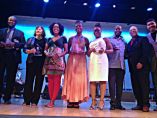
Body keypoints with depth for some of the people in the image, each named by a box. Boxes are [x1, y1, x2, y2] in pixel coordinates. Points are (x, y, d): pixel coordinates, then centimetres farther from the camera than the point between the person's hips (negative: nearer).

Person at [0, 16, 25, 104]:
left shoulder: (20, 33, 13)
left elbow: (23, 44, 0)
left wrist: (14, 44, -14)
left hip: (13, 56, -2)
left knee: (10, 78, -1)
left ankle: (7, 98, 7)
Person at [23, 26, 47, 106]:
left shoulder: (45, 41, 11)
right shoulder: (30, 39, 11)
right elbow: (25, 49, 6)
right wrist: (30, 51, -12)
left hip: (41, 62, 0)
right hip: (31, 61, 0)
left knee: (39, 81, -1)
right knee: (29, 80, -2)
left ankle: (34, 101, 5)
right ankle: (26, 100, 4)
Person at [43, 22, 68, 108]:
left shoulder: (63, 38, 9)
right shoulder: (49, 39, 19)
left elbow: (66, 50, 3)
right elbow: (45, 49, 16)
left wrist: (59, 55, -13)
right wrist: (46, 53, -7)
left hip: (59, 61, -4)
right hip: (50, 61, 4)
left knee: (56, 81, -7)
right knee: (50, 80, 1)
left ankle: (52, 101, -7)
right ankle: (51, 100, 6)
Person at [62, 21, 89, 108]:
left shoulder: (85, 39, 12)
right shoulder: (71, 38, 12)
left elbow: (88, 50, 13)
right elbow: (67, 49, 10)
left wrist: (84, 53, -5)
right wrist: (70, 52, -8)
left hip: (81, 60, 0)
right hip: (72, 59, 0)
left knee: (80, 78, -5)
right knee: (71, 78, -5)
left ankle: (77, 100, -3)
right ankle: (70, 100, -3)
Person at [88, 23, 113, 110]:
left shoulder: (105, 39, 14)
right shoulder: (91, 42, 25)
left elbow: (111, 50, 6)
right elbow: (88, 54, 24)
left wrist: (104, 51, -13)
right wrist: (90, 50, 2)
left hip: (102, 60, -4)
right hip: (93, 61, 4)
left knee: (102, 80, -11)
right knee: (92, 80, -6)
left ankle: (101, 101, -12)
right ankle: (93, 101, -4)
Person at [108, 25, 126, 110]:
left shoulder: (124, 41, 21)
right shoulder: (110, 40, 13)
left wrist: (124, 56, 1)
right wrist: (112, 49, -14)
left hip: (121, 66, 3)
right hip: (112, 65, -3)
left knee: (120, 85, 3)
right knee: (112, 84, -7)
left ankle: (118, 103, 8)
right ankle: (113, 103, -4)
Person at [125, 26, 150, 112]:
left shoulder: (143, 39, 5)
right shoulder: (129, 43, 23)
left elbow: (146, 52, -8)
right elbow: (127, 54, 17)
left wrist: (141, 62, -17)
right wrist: (126, 55, -5)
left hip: (142, 66, -6)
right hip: (133, 67, 6)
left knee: (144, 85, -6)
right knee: (135, 86, 2)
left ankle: (145, 105, -2)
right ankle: (140, 104, 6)